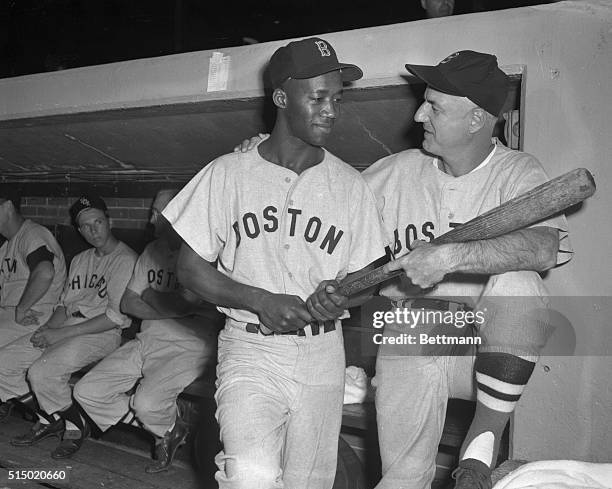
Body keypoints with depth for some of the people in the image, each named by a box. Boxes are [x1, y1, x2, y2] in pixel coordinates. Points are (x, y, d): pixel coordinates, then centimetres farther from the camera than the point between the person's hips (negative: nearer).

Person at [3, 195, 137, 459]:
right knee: (6, 361, -3)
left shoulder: (125, 260, -9)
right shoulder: (79, 260, 20)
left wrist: (61, 334, -16)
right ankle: (48, 420, 11)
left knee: (42, 371, -27)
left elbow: (117, 316, -17)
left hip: (101, 335, -8)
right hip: (63, 328, 9)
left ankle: (75, 427, -2)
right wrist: (47, 328, -4)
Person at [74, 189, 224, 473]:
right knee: (86, 392, -1)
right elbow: (128, 304, 10)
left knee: (148, 403, -30)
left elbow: (189, 303, -23)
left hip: (188, 348, -8)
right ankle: (165, 430, 11)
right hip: (146, 342, 8)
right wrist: (173, 307, -8)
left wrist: (150, 296, -3)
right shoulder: (152, 251, 13)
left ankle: (166, 429, 10)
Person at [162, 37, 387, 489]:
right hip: (250, 350, -2)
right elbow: (191, 269, 1)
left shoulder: (351, 185, 5)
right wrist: (261, 301, -14)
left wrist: (342, 297, -13)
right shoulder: (228, 173, 0)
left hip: (323, 355, 3)